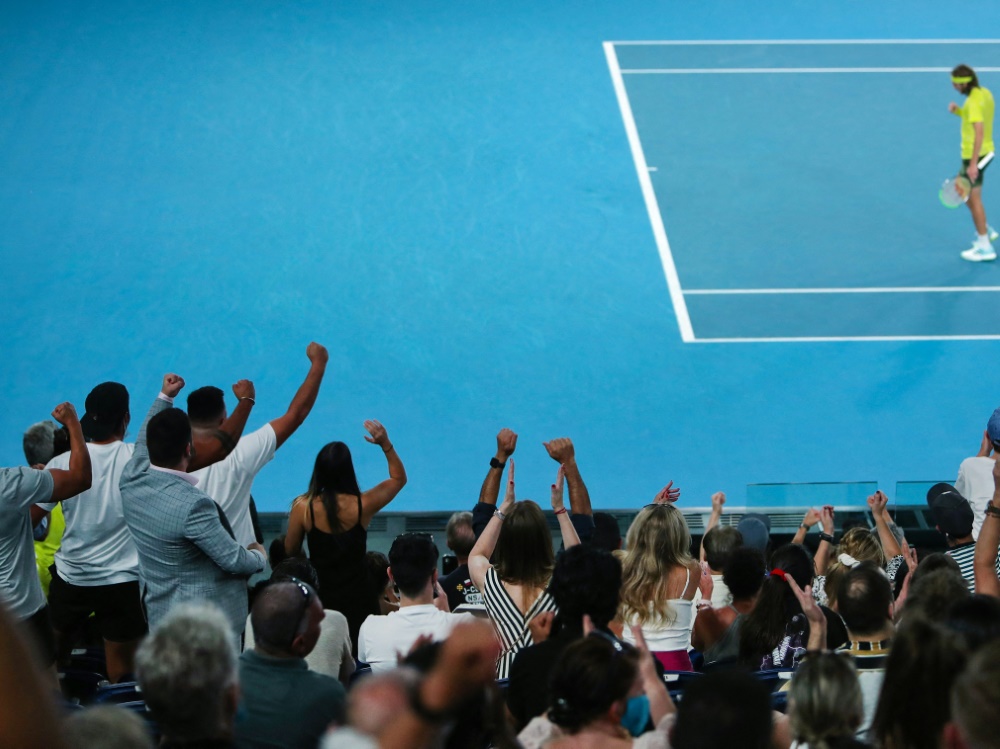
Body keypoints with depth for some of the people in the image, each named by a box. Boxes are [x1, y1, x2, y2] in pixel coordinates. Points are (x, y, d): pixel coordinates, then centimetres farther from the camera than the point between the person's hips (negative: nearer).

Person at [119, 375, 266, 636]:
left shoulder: (131, 481, -8)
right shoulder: (193, 506, -30)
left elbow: (143, 444, 16)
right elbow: (233, 560, -20)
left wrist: (165, 397, 25)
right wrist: (259, 556, 2)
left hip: (158, 613, 7)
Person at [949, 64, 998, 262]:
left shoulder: (974, 101, -23)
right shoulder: (985, 93, 5)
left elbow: (979, 131, -31)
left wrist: (973, 164, -32)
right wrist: (959, 111, 3)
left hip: (975, 156, -10)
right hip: (985, 151, 10)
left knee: (973, 199, -1)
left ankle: (985, 247, 4)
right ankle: (986, 231, 29)